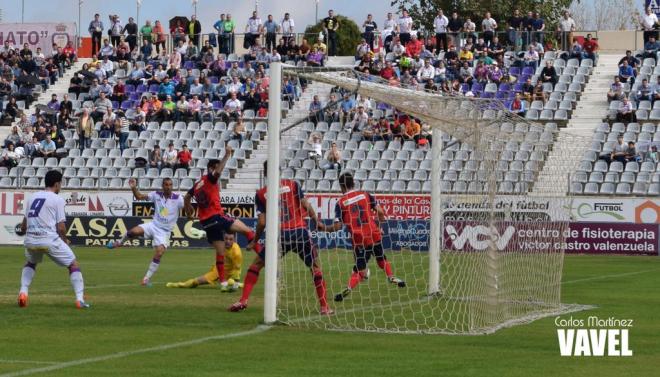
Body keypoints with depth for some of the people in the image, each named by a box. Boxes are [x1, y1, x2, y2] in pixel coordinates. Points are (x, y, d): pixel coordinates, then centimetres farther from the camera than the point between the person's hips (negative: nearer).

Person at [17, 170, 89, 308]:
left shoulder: (32, 197, 16)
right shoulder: (57, 199, -1)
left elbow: (23, 225, 20)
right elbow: (61, 227, -7)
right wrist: (65, 240, 12)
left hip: (31, 240, 6)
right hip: (50, 239, -5)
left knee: (31, 263, 35)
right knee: (73, 265, 9)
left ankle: (23, 292, 15)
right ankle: (80, 299, -3)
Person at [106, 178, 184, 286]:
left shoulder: (178, 199, -8)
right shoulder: (157, 195, 0)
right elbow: (139, 196, 5)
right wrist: (134, 188, -12)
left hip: (164, 232, -1)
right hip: (153, 225, 1)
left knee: (159, 253, -21)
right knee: (134, 231, -26)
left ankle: (147, 278, -6)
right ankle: (119, 242, 9)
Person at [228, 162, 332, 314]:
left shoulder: (261, 194, 7)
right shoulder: (292, 185, 7)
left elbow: (262, 222, 3)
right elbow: (306, 206, 0)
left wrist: (254, 241, 15)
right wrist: (317, 221, 14)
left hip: (280, 235, 0)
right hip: (300, 232, 0)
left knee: (256, 264, 16)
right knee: (315, 267, 15)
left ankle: (243, 300, 6)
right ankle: (324, 307, 10)